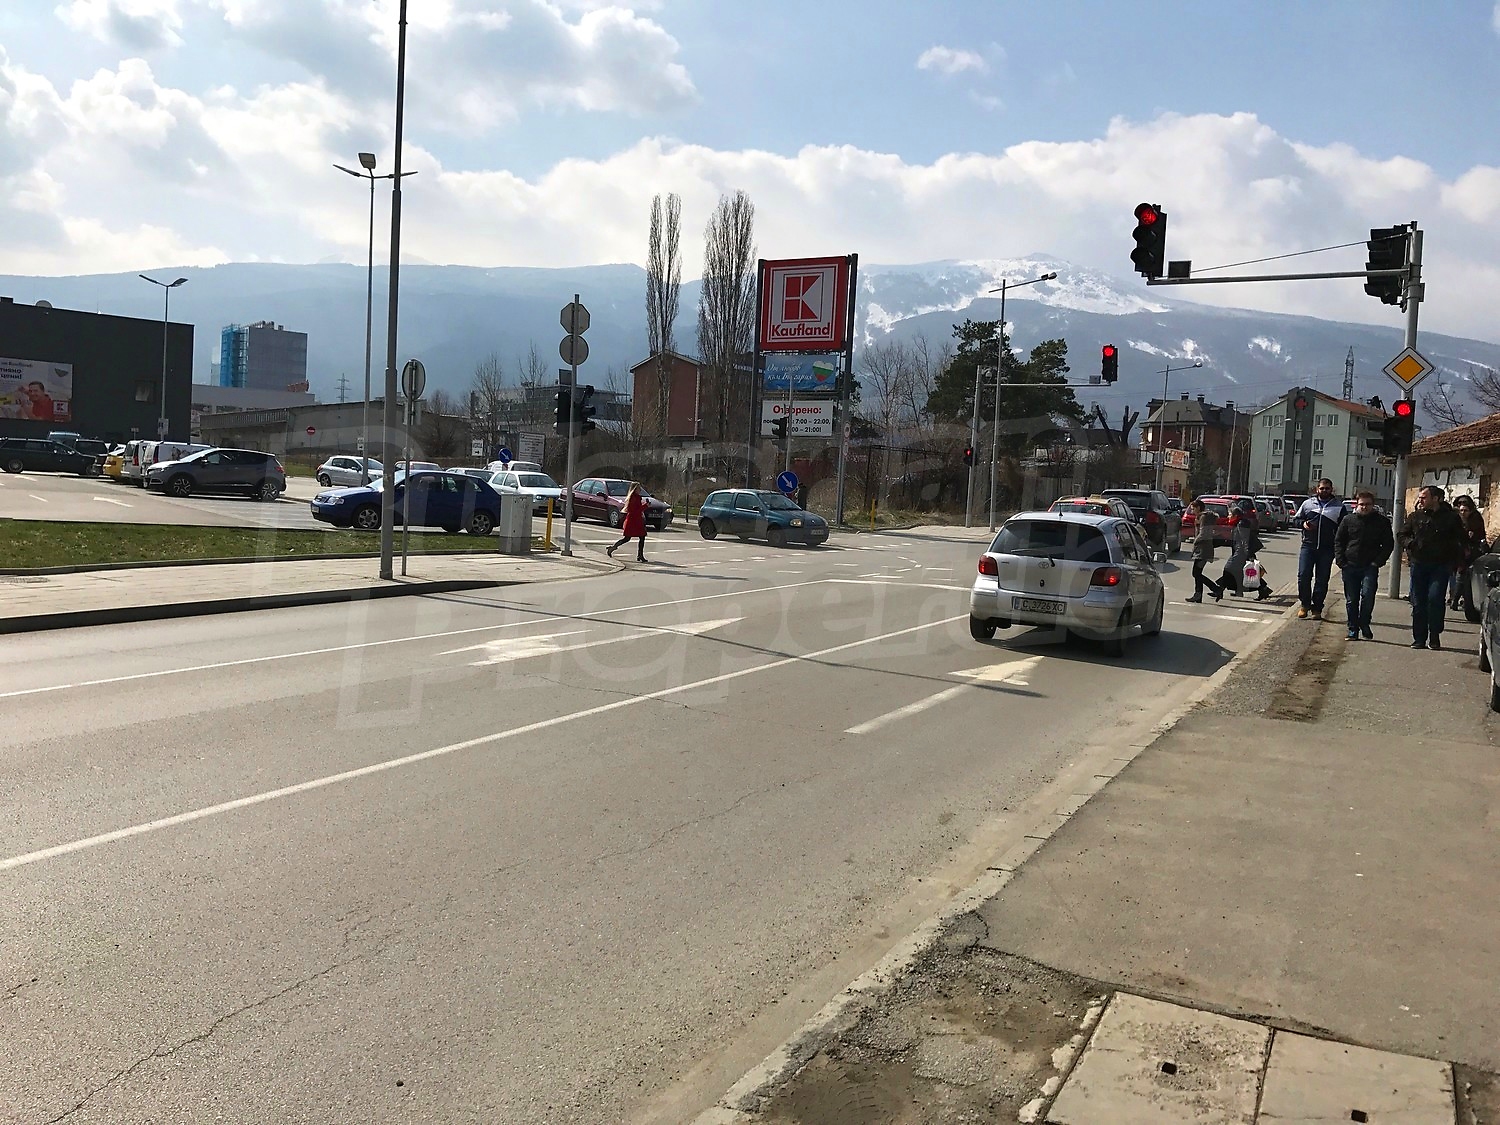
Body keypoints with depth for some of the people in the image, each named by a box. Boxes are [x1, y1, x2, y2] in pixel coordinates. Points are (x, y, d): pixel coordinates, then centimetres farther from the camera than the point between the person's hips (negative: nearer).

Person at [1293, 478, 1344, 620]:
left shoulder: (1339, 506, 7)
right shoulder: (1308, 503, 10)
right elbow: (1297, 519, 18)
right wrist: (1303, 523, -5)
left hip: (1327, 549, -1)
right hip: (1308, 546, 1)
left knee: (1322, 580, 3)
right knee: (1303, 576, -6)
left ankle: (1317, 609, 11)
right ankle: (1304, 604, 9)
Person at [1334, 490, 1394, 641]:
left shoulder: (1381, 522, 5)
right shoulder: (1348, 520, 7)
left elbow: (1388, 544, 7)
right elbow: (1338, 541, 11)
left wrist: (1378, 561, -5)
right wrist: (1341, 561, 0)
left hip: (1370, 567, -2)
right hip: (1349, 566, 2)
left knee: (1367, 595, -16)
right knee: (1351, 600, 5)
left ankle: (1364, 625, 2)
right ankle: (1353, 630, 13)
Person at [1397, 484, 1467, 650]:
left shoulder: (1450, 517, 1)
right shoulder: (1415, 517, 8)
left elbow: (1462, 540, 7)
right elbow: (1402, 535, 18)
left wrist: (1455, 561, -3)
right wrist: (1410, 543, -4)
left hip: (1440, 566, -3)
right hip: (1419, 565, 3)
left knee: (1435, 598, -14)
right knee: (1418, 602, 4)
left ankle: (1434, 637, -3)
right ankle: (1419, 639, 10)